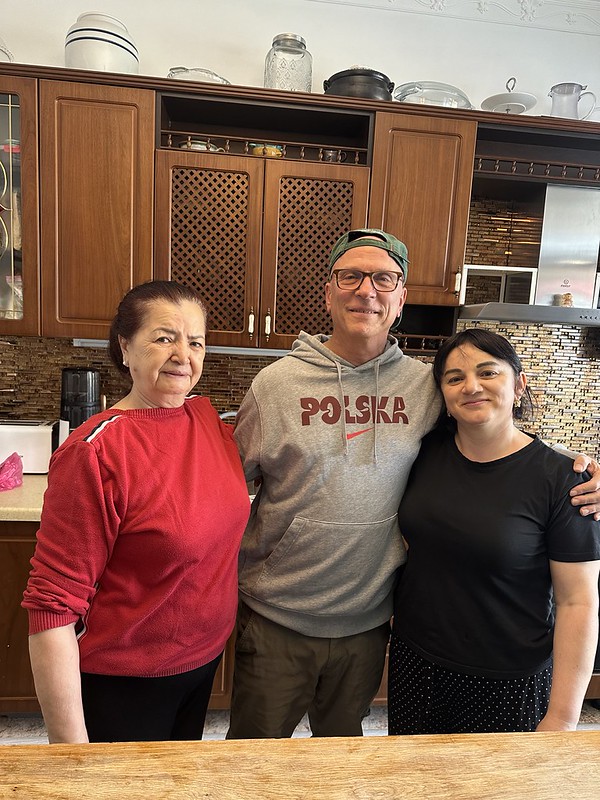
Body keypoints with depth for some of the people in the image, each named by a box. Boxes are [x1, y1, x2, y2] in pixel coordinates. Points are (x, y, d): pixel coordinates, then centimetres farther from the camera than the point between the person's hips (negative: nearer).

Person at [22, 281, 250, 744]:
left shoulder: (208, 418, -7)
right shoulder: (95, 452, -25)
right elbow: (52, 611, -21)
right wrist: (71, 748, -19)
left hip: (203, 661, 6)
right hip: (121, 687, -6)